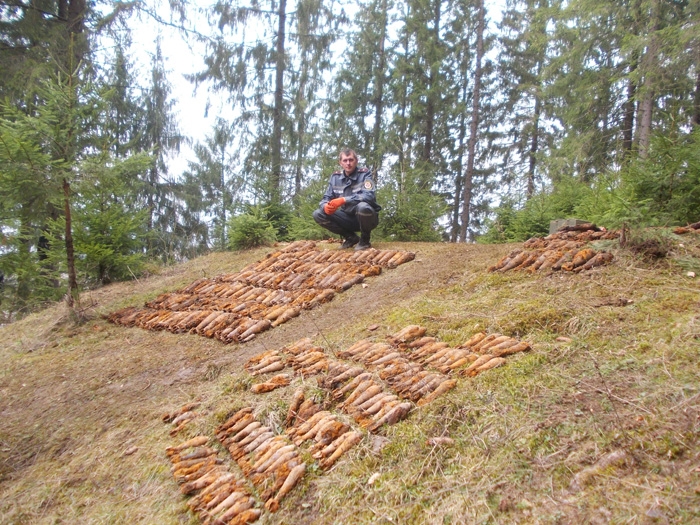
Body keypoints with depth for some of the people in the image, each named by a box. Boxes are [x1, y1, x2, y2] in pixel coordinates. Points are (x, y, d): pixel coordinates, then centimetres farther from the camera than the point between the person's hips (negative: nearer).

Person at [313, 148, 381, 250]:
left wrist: (344, 200, -37)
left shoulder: (365, 174, -12)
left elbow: (368, 196, -27)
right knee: (318, 214, -11)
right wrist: (326, 206, -24)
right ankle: (351, 237, 4)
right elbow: (326, 198, 2)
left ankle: (365, 240, -10)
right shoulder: (335, 177, 2)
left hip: (366, 218, -5)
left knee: (363, 207, -39)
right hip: (348, 218, 5)